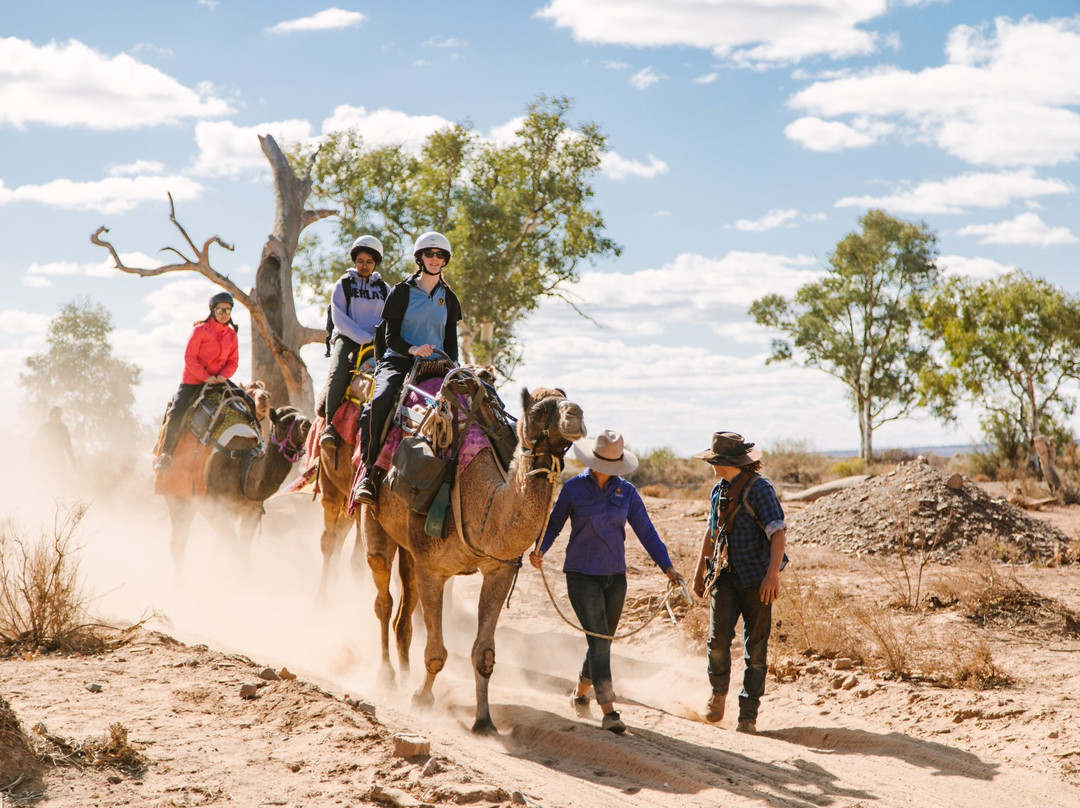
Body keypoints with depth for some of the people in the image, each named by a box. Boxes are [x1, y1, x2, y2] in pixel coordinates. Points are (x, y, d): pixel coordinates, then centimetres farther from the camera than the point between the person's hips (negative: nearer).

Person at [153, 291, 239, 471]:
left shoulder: (231, 335, 9)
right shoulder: (201, 330, -6)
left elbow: (233, 361, 10)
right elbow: (189, 357, -11)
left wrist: (223, 376, -11)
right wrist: (205, 377, -20)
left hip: (218, 381, 4)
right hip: (193, 380, -4)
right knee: (176, 413, -18)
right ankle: (165, 454, -5)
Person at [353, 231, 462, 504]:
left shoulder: (449, 298, 15)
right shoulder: (402, 292, 4)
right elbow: (391, 337, -1)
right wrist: (412, 349, -20)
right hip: (398, 361, -4)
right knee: (380, 400, -34)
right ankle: (369, 472, -29)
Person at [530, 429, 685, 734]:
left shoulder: (626, 492, 4)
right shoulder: (573, 488, -3)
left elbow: (646, 531, 6)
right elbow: (554, 523, 4)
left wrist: (667, 566, -2)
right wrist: (539, 550, -15)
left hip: (615, 575, 4)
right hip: (582, 575, -4)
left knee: (604, 641, 12)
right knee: (598, 639, -14)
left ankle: (580, 693, 37)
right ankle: (608, 711, -16)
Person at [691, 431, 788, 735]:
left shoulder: (759, 488, -12)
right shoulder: (720, 490, 11)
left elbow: (778, 533, -21)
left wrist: (773, 573, -33)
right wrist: (699, 571, 25)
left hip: (757, 580, -5)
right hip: (726, 576, 5)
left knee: (755, 649, -1)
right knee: (718, 638, -11)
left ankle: (748, 715, 7)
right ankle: (718, 693, 12)